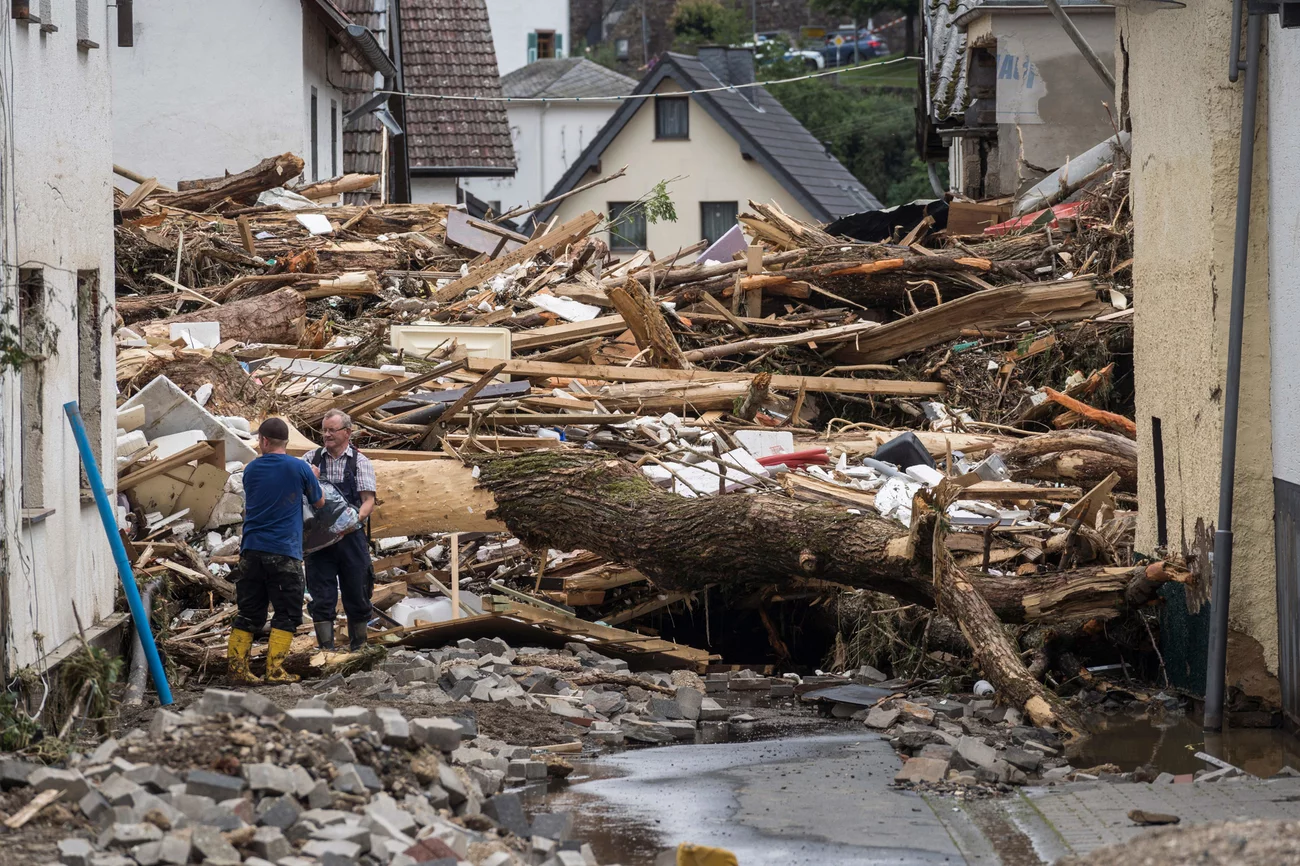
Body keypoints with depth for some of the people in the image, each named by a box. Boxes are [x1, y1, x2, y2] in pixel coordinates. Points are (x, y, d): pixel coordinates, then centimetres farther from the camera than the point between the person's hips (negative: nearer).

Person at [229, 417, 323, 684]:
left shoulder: (251, 469, 7)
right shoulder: (299, 469, -4)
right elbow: (319, 502, 9)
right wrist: (313, 478, 28)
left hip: (251, 550, 4)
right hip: (284, 552, -4)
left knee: (249, 612, 11)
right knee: (286, 613, 3)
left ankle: (237, 666, 8)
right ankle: (275, 669, -5)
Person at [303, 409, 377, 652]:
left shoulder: (360, 462, 4)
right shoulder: (312, 458, 10)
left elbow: (369, 501, -3)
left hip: (351, 538, -1)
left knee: (356, 595, 5)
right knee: (321, 597, -2)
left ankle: (358, 648, 18)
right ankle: (326, 648, 1)